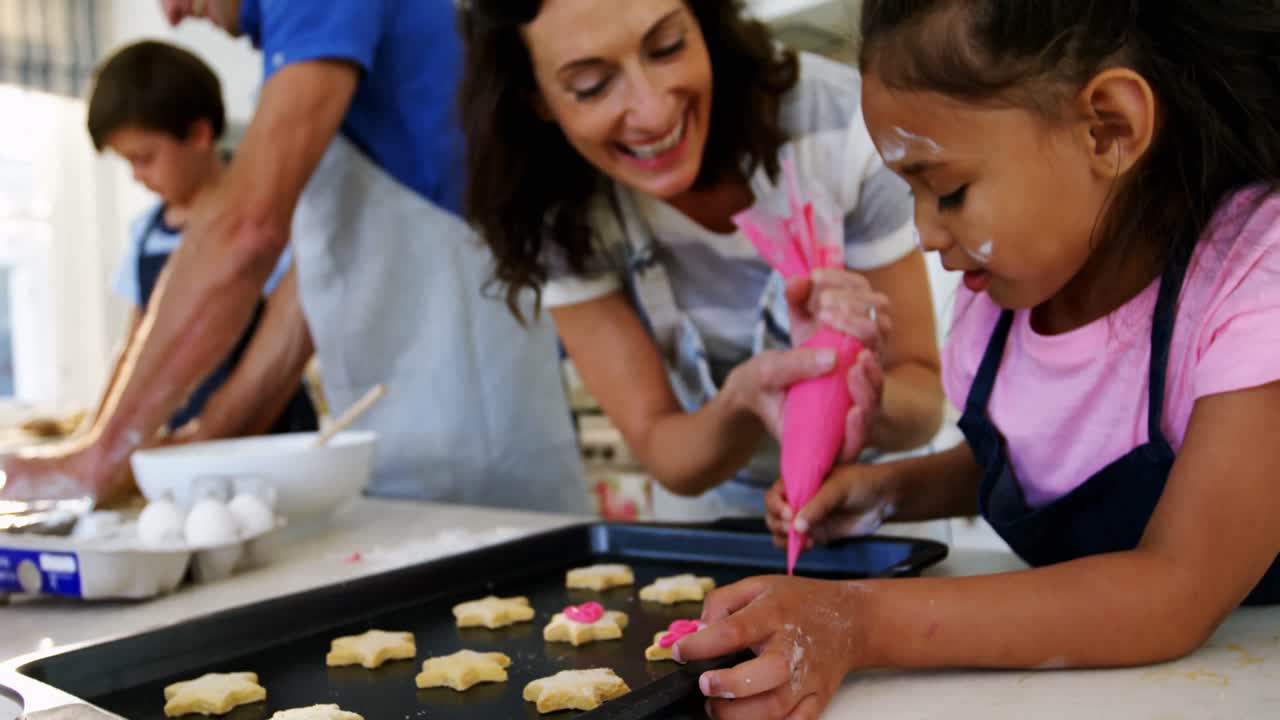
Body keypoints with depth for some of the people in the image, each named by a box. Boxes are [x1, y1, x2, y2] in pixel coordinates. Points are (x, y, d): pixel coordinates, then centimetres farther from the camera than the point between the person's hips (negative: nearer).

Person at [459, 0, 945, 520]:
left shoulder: (838, 125, -24)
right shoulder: (557, 204, -20)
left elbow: (924, 400, -16)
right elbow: (663, 453, -17)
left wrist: (862, 391, -38)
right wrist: (741, 398, -37)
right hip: (712, 510, 0)